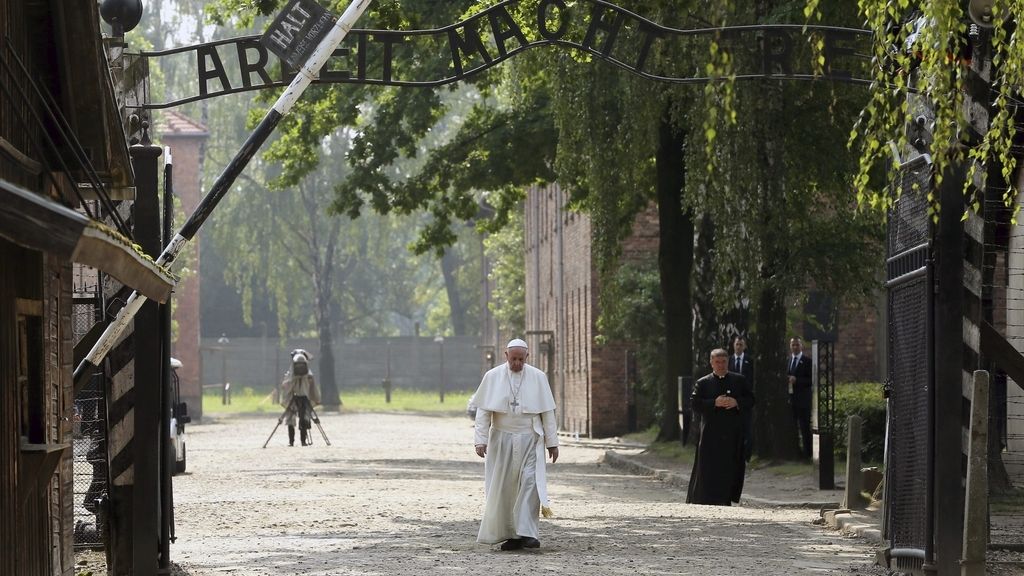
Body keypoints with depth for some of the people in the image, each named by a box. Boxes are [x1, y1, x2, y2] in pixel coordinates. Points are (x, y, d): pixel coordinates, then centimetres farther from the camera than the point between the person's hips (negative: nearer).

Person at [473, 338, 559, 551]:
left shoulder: (538, 378, 1)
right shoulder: (492, 377, 0)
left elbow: (547, 412, 3)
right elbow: (483, 411, -2)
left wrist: (552, 442, 2)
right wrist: (481, 439, -10)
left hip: (529, 440, -1)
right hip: (502, 440, 1)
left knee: (529, 483, -13)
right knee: (503, 487, 2)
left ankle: (528, 533, -17)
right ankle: (510, 534, 9)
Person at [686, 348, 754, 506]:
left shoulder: (739, 380, 12)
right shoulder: (702, 383, 6)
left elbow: (750, 399, 8)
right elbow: (694, 403, -4)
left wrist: (737, 403, -11)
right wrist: (714, 403, -16)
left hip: (733, 434, 2)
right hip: (711, 434, -2)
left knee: (731, 468, 2)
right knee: (708, 469, -6)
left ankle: (725, 501, 10)